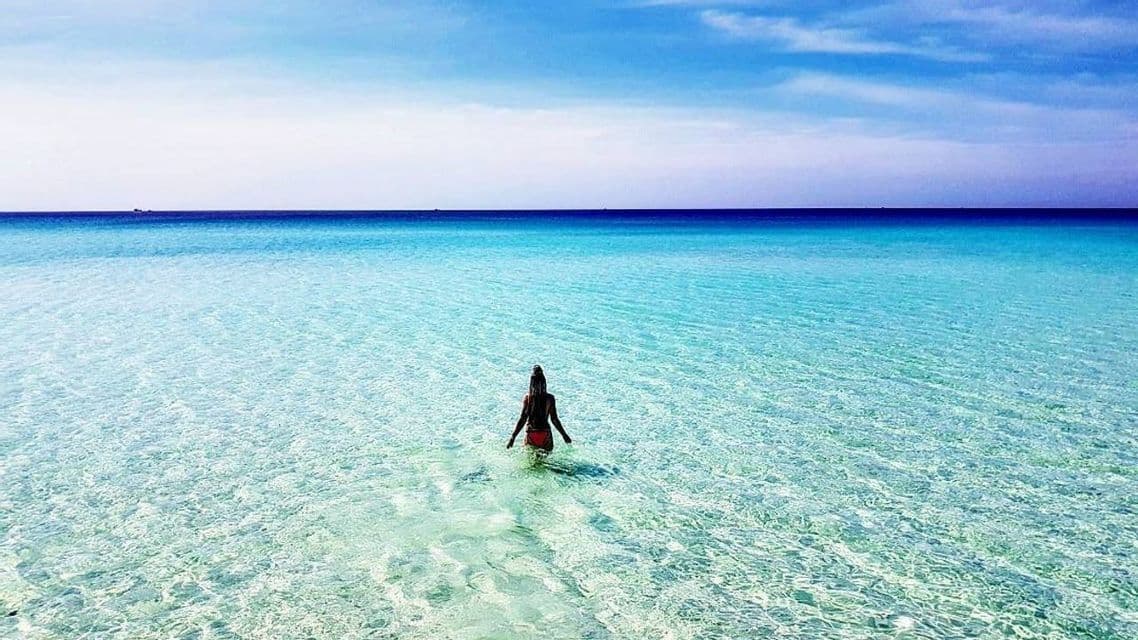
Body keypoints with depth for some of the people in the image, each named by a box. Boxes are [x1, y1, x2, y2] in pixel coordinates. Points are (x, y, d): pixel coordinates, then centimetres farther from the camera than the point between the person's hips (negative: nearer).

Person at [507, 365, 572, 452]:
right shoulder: (550, 398, -7)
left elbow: (522, 419, -11)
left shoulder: (527, 398, -9)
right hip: (545, 434, 0)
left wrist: (512, 438, -7)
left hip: (531, 434, 0)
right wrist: (564, 435, 6)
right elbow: (554, 419, -6)